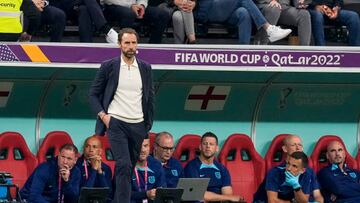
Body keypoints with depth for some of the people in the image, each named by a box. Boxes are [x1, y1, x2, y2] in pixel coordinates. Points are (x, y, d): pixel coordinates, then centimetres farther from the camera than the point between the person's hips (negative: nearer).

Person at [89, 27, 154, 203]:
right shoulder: (108, 66, 1)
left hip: (138, 125, 4)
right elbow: (93, 94, 5)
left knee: (128, 168, 8)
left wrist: (148, 124, 10)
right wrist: (102, 115, -7)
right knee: (123, 166, -17)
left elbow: (150, 98, 15)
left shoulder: (145, 68, 9)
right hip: (116, 123, -4)